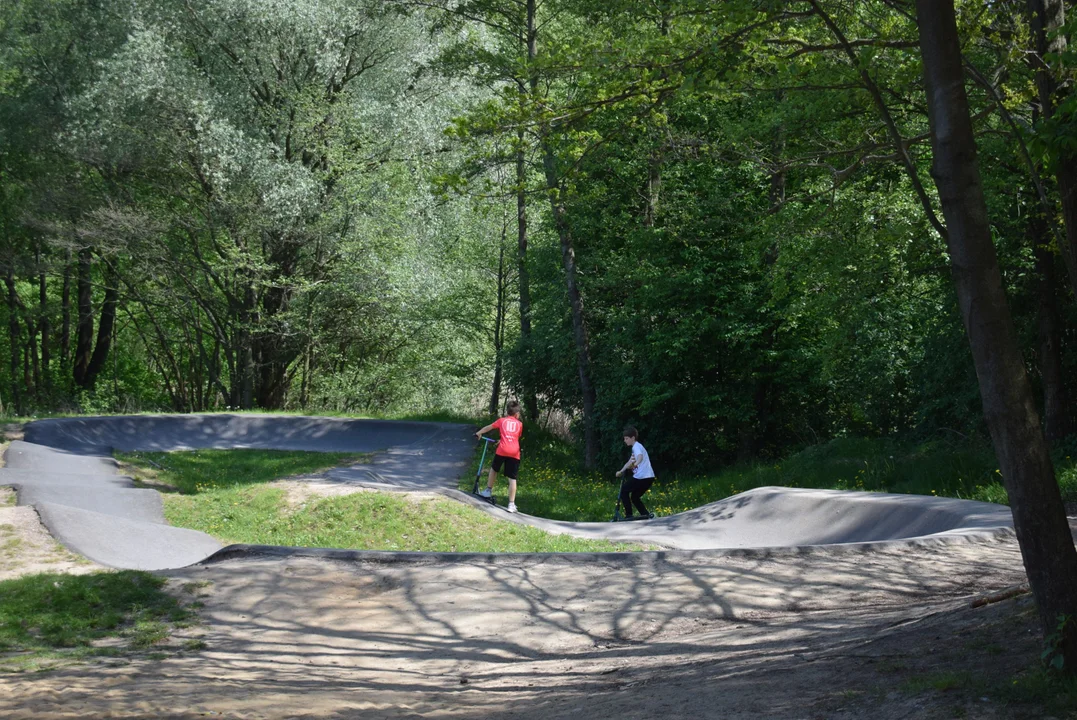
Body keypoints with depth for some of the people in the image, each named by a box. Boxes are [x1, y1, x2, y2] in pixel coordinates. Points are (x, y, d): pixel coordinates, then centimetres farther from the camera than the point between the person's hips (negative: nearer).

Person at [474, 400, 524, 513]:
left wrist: (478, 433, 43)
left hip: (502, 450, 0)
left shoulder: (502, 420, 13)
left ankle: (488, 491, 34)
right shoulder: (520, 424, 16)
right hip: (514, 452, 1)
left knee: (494, 469, 27)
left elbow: (488, 427, 25)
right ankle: (511, 504, -2)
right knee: (512, 478, 1)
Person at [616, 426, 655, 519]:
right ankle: (646, 514, 8)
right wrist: (621, 471, 20)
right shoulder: (636, 446, 24)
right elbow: (630, 462, 28)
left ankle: (629, 515, -1)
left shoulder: (636, 446, -7)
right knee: (634, 496, 20)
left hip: (641, 477, -9)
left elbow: (640, 456, -29)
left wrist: (635, 464, -48)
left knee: (624, 490, 5)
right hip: (649, 477, 9)